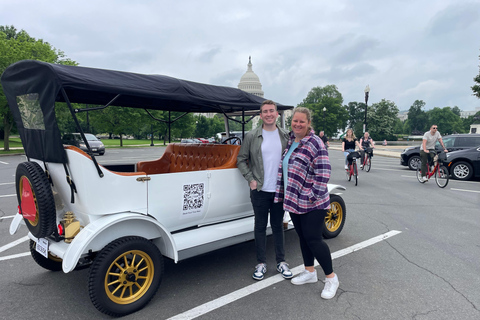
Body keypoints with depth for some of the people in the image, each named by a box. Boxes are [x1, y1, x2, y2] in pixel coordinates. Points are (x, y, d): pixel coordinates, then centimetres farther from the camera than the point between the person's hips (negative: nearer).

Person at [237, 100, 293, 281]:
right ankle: (261, 263, 23)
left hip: (280, 189, 1)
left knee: (278, 225, 13)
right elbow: (241, 159, 3)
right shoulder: (251, 136, -1)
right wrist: (250, 179, -5)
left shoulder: (286, 136, 4)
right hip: (260, 190, -1)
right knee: (260, 226, 9)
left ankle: (281, 261, 27)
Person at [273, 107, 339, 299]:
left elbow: (323, 172, -18)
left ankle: (331, 278, 14)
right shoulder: (290, 141, 11)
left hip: (311, 203, -8)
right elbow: (284, 167, 18)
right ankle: (310, 273, 33)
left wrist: (315, 195, -18)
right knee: (303, 237, 16)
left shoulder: (315, 143, -14)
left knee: (313, 239, -4)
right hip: (294, 201, 8)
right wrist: (283, 194, 17)